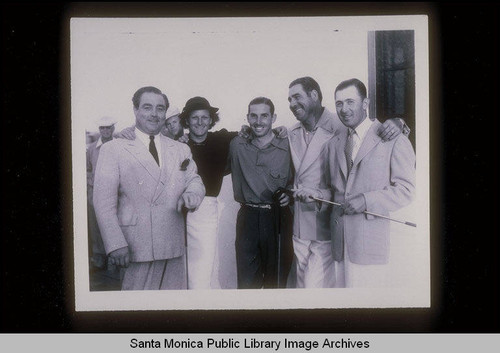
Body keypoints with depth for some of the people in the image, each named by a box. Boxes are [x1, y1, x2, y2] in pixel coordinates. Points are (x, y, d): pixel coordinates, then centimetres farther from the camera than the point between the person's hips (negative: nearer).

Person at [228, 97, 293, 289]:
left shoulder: (287, 147, 0)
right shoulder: (237, 145, 7)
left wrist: (290, 194, -8)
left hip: (276, 218, -1)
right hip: (247, 217, 2)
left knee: (275, 279, 6)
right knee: (246, 280, 3)